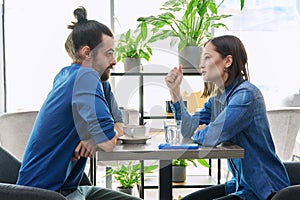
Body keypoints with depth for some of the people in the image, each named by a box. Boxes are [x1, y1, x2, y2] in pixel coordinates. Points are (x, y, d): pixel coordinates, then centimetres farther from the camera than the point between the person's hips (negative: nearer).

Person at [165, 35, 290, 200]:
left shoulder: (246, 94, -20)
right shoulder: (216, 99, 9)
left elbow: (212, 137, -27)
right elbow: (189, 129, 2)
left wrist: (198, 133, -4)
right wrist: (174, 90, -1)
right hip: (240, 185, 9)